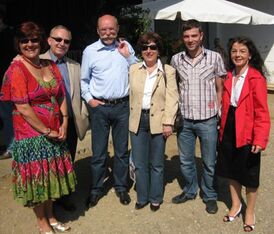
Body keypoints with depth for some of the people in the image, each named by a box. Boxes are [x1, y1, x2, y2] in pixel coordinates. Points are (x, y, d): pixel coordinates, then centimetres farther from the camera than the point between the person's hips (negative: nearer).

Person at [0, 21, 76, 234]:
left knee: (51, 175, 17)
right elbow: (23, 108, -18)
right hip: (31, 134, -6)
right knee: (36, 177, 8)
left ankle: (51, 216, 37)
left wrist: (64, 124, -5)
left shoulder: (50, 65, 6)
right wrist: (47, 131, -14)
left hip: (55, 133, 6)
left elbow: (61, 96, 7)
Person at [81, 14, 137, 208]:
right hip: (99, 107, -1)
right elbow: (84, 80, 8)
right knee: (99, 152, 6)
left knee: (122, 150, 12)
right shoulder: (90, 51, 0)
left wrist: (128, 56, -6)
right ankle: (96, 189, 23)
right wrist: (89, 99, -2)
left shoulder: (125, 46, 5)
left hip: (122, 106, 2)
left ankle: (121, 187, 28)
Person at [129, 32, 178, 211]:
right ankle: (142, 197, 27)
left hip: (157, 121, -2)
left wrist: (168, 122, -12)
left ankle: (155, 198, 26)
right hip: (137, 121, 3)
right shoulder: (133, 69, 8)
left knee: (156, 163, 10)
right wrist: (130, 118, 3)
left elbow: (172, 98, -6)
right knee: (139, 163, 10)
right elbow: (131, 94, 8)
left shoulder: (168, 71, 0)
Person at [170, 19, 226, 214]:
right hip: (184, 120, 2)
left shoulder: (214, 57, -5)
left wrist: (217, 110, -4)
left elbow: (220, 88, 2)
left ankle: (210, 196, 34)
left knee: (209, 163, 12)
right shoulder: (176, 59, 2)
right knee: (186, 161, 16)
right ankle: (190, 191, 40)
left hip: (207, 120, -2)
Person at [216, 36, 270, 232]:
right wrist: (222, 129, 5)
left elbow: (262, 112, -16)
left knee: (249, 175, 11)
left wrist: (260, 139, -22)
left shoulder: (256, 78, -15)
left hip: (247, 134, -5)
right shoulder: (228, 76, 5)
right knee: (231, 171, 19)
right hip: (229, 132, 6)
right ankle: (235, 205, 41)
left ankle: (250, 212, 33)